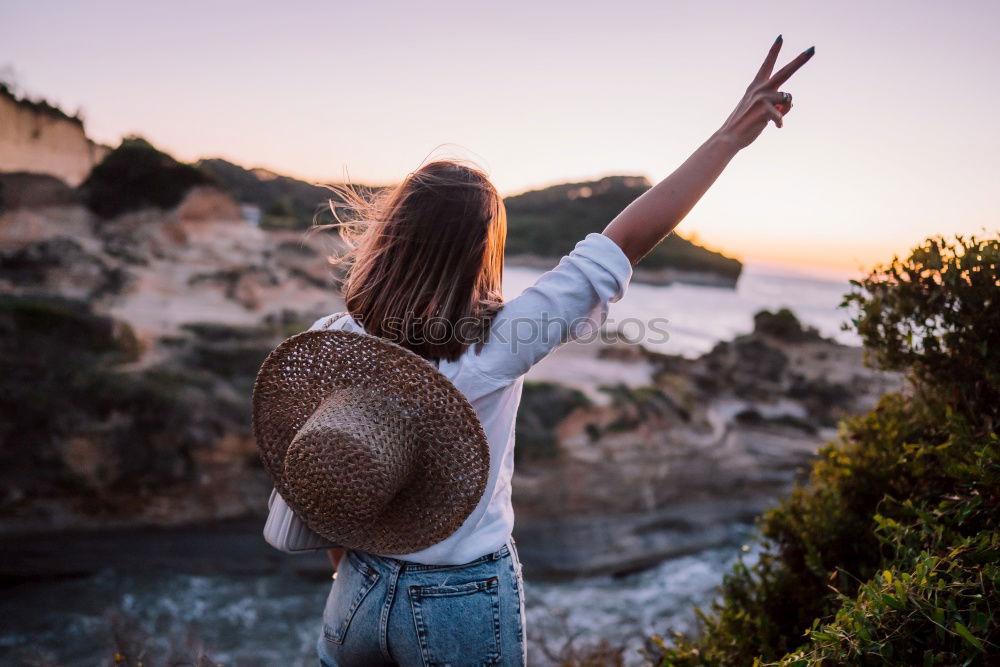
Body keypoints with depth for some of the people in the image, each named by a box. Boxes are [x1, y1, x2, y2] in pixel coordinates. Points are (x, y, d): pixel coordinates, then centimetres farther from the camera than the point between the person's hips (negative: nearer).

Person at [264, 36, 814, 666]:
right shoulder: (493, 345, -22)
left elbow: (292, 530, -9)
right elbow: (624, 243, -19)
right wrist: (731, 135, -15)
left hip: (361, 594, 2)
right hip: (466, 608, -2)